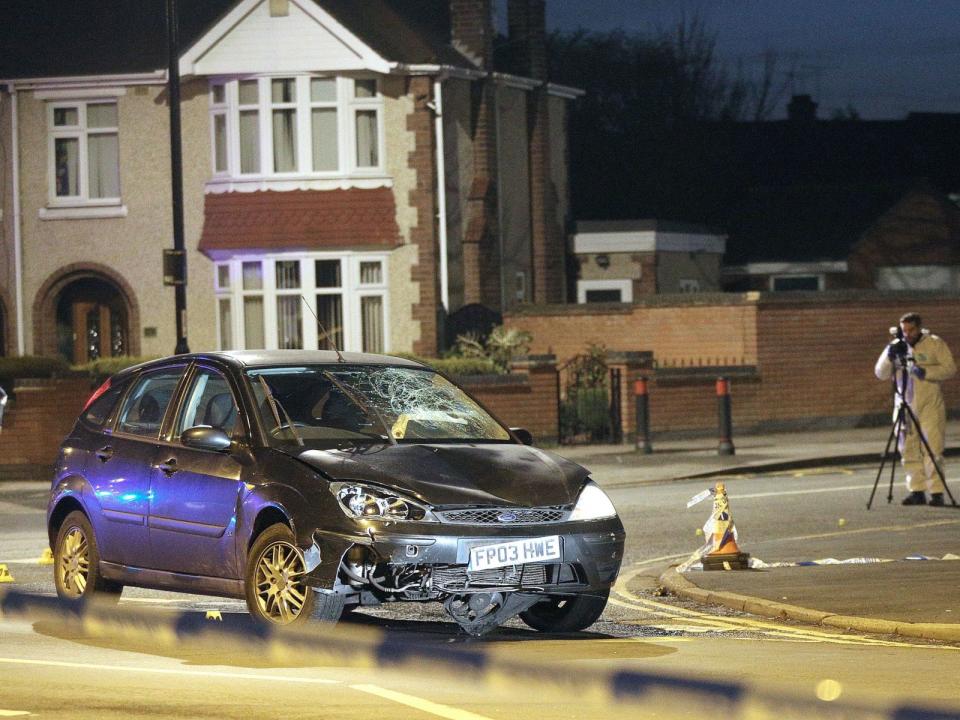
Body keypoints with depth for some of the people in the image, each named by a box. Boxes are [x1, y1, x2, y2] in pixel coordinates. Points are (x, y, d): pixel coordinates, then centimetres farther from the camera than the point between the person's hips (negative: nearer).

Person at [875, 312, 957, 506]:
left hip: (930, 406, -4)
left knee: (933, 449, -8)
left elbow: (950, 369, -7)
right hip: (904, 406, 4)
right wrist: (889, 356, -13)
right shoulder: (896, 347, 9)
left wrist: (926, 372, -19)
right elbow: (881, 374, 5)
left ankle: (936, 492, -7)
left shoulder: (935, 344, -1)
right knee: (909, 451, 3)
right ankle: (917, 491, 10)